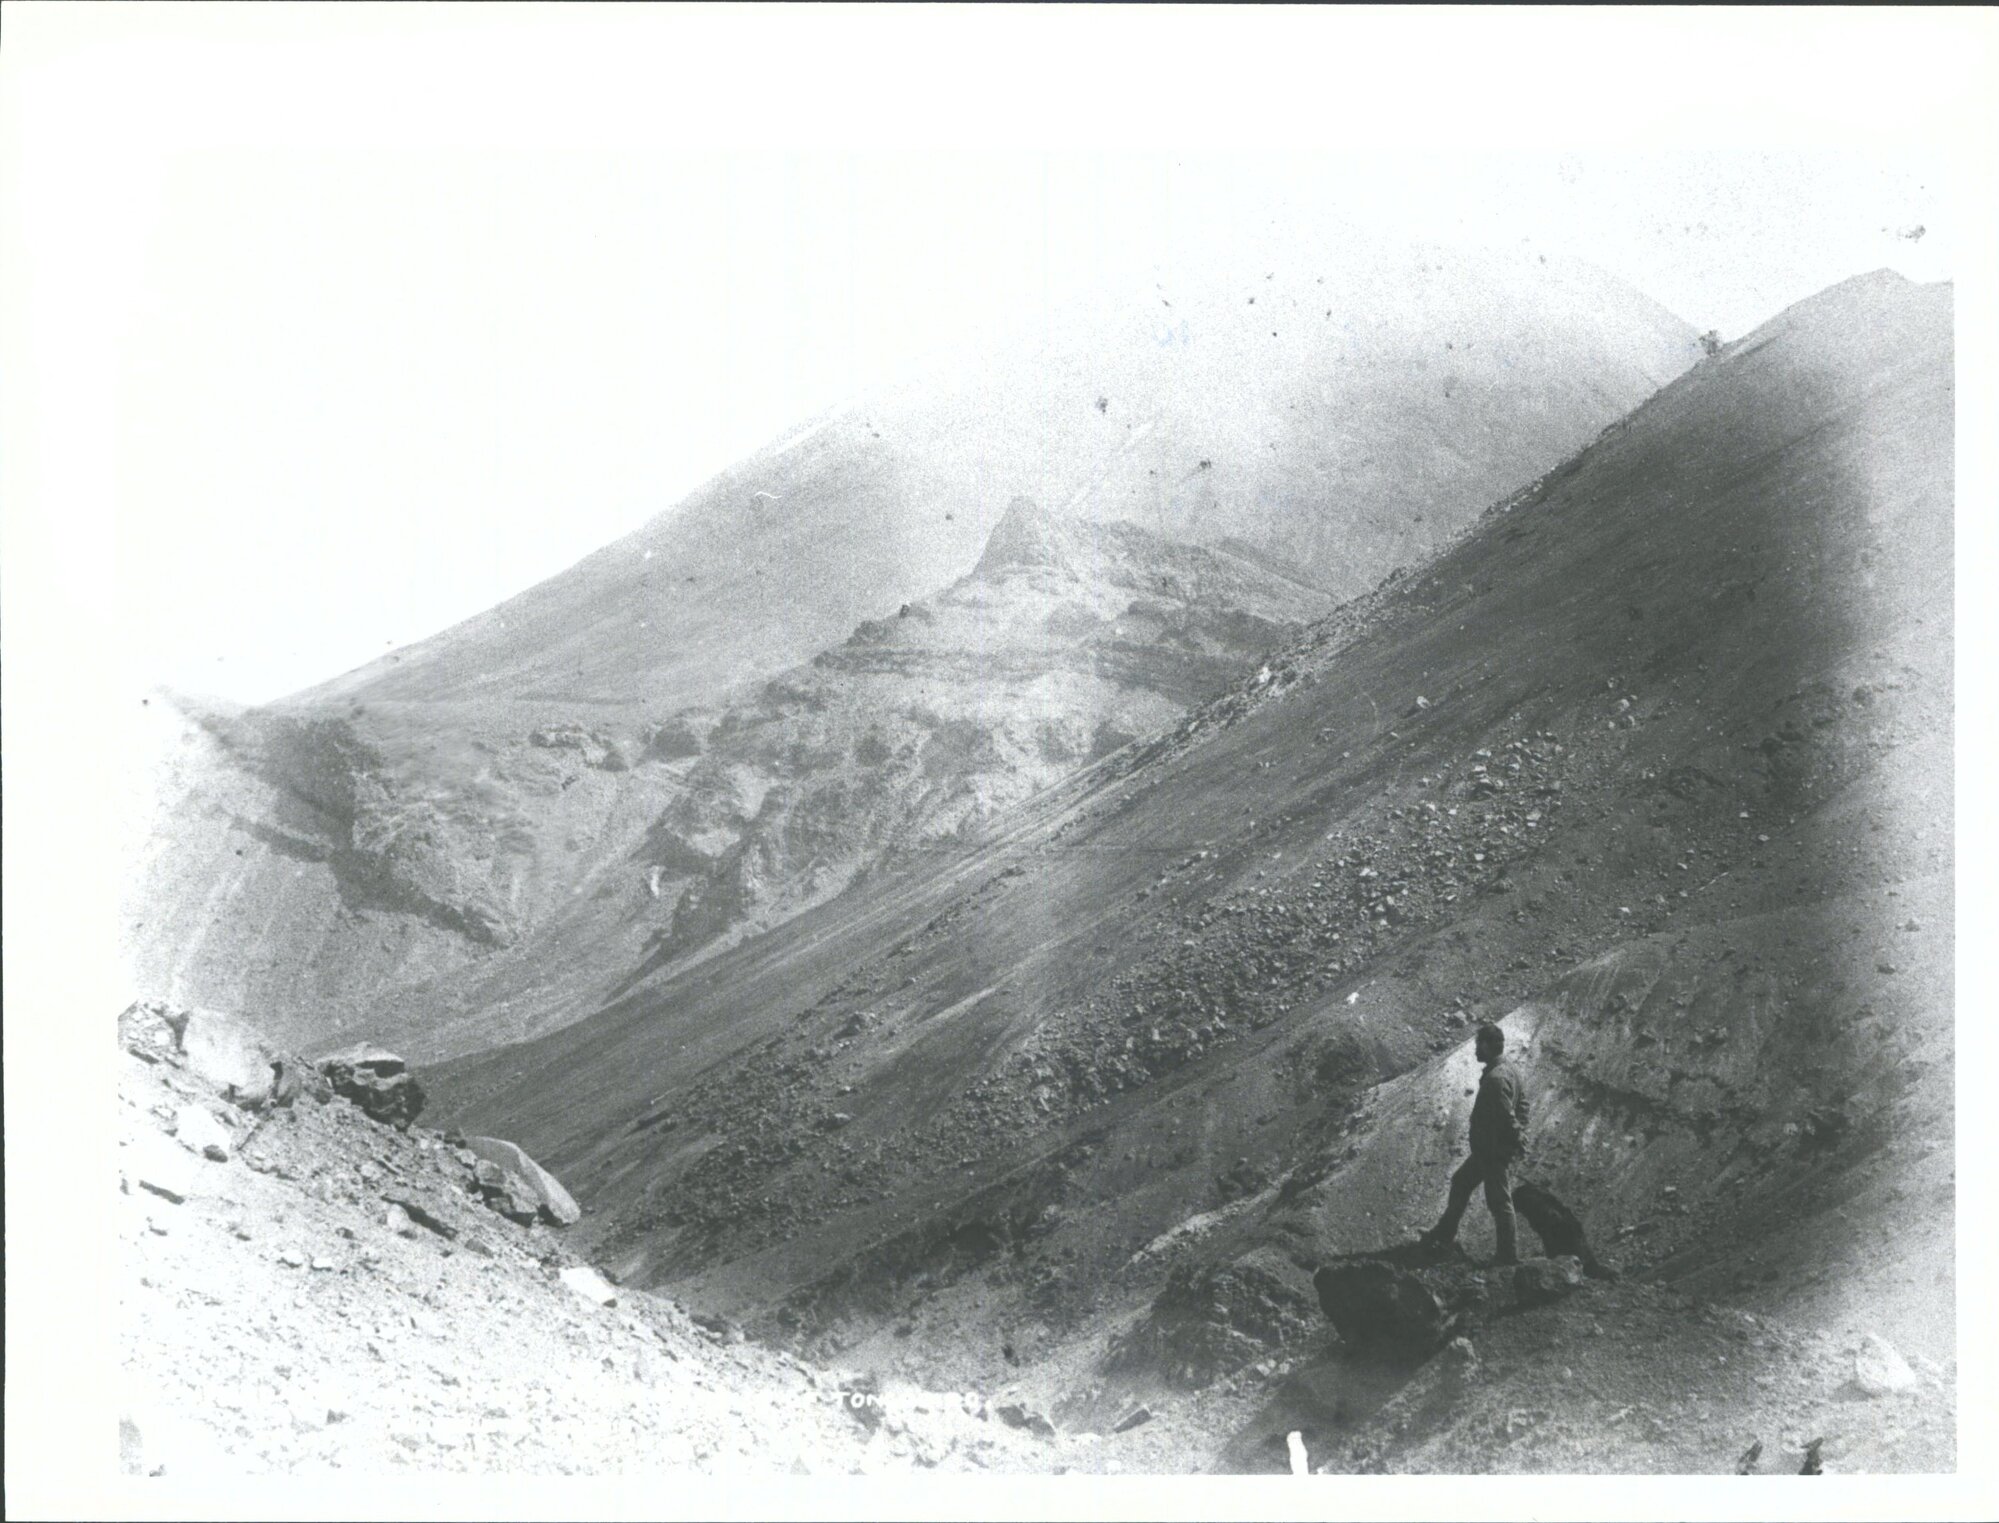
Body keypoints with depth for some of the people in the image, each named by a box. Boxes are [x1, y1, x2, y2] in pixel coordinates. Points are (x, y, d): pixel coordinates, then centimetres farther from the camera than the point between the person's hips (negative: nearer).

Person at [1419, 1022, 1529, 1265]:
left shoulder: (1495, 1079, -27)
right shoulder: (1510, 1070, 5)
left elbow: (1506, 1117, -28)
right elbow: (1522, 1101, 14)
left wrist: (1517, 1140, -15)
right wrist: (1521, 1133, 12)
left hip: (1492, 1152, -10)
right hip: (1487, 1149, 10)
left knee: (1500, 1203, 1)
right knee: (1461, 1182, 23)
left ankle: (1509, 1257, 11)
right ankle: (1445, 1233, 36)